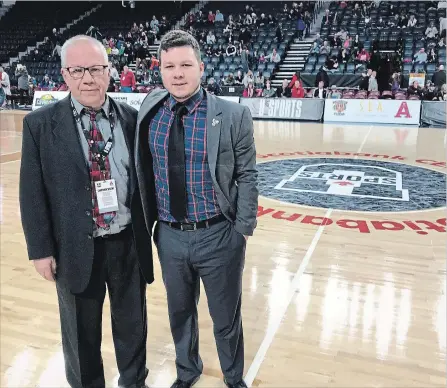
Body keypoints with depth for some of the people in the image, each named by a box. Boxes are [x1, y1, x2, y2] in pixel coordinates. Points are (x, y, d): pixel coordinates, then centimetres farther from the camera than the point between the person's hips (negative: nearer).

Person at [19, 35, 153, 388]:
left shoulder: (131, 118, -1)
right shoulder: (40, 124, -6)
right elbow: (32, 193, -4)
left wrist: (147, 229, 3)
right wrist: (41, 250, -5)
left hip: (129, 243, 2)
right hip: (77, 249, -1)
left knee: (132, 323, 20)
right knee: (82, 333, 17)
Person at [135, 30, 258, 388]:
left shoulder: (233, 116, -11)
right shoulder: (149, 113, -2)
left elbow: (247, 177, -6)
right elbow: (143, 172, 8)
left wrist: (243, 230, -8)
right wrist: (148, 221, 6)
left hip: (219, 237, -3)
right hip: (169, 236, 3)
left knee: (226, 318, 15)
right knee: (180, 313, 23)